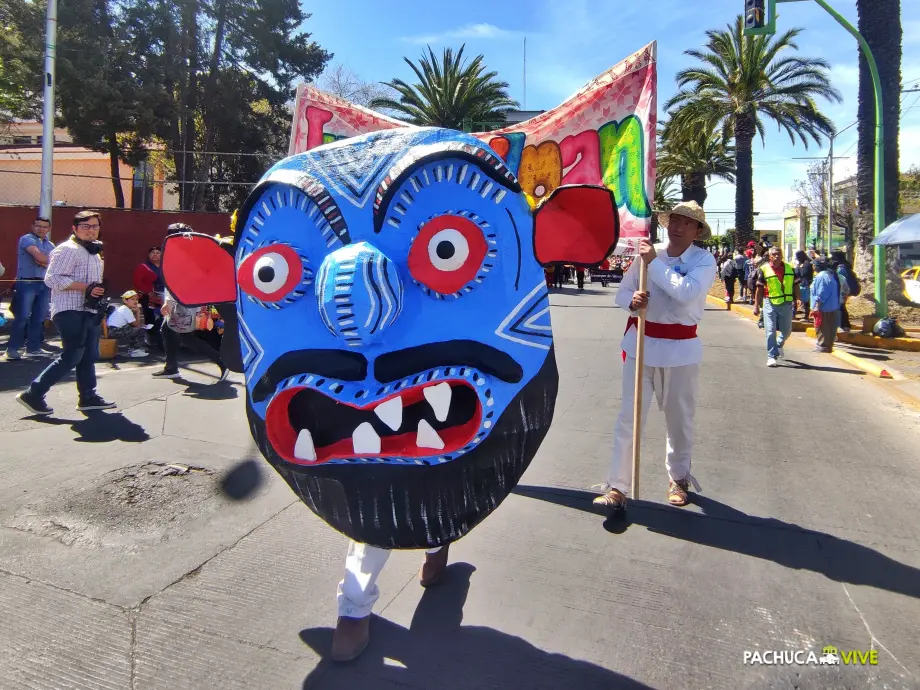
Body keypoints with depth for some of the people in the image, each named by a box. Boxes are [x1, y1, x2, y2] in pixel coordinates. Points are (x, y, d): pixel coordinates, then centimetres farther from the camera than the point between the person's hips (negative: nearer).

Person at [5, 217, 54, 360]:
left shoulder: (50, 245, 18)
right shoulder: (27, 239, -2)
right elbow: (39, 256, -16)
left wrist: (44, 262, -10)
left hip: (44, 284, 6)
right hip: (27, 283, -6)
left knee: (39, 318, 6)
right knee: (22, 317, -8)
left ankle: (33, 347, 12)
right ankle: (12, 348, -2)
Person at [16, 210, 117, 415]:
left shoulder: (93, 251, 19)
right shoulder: (68, 249, -11)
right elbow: (53, 278, -20)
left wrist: (97, 291, 14)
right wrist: (86, 288, -22)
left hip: (88, 311, 10)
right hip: (71, 312, -9)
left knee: (89, 356, 9)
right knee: (71, 357, -10)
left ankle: (88, 397, 16)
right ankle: (33, 395, -1)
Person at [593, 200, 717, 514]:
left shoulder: (704, 260, -5)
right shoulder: (648, 253, 4)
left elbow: (687, 291, -24)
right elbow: (622, 292, 8)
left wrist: (655, 263, -19)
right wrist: (631, 300, -15)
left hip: (680, 348, -1)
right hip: (641, 343, 2)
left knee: (679, 418, 12)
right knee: (629, 417, -1)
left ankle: (678, 479, 34)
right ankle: (617, 486, 4)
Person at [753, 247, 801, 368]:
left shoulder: (789, 268, 6)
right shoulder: (764, 269, -3)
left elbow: (795, 285, 11)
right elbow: (759, 289, -1)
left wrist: (797, 299, -1)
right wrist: (756, 305, -2)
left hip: (786, 304, 3)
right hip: (770, 303, -3)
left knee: (786, 330, 13)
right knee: (770, 331, -5)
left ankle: (779, 346, 42)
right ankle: (772, 356, 2)